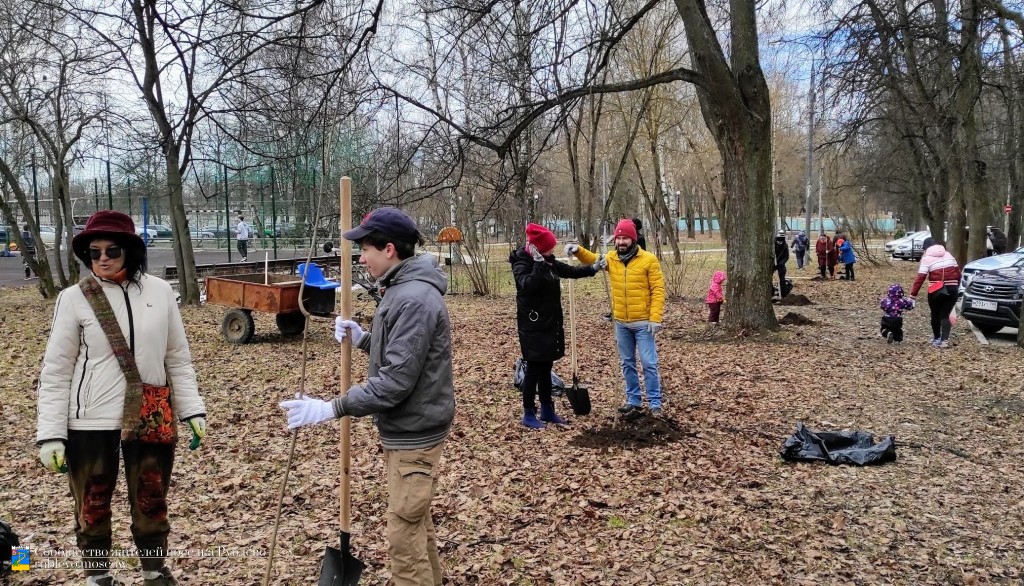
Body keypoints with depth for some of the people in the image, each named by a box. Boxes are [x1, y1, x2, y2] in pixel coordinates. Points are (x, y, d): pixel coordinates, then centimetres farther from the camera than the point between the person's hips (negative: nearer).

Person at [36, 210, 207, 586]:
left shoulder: (159, 292, -1)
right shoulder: (74, 299, -6)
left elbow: (178, 359, 6)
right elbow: (55, 373, -3)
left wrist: (193, 410, 2)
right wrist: (50, 434, -8)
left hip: (152, 419, 2)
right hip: (89, 423, -1)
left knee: (151, 502, 13)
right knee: (92, 506, 12)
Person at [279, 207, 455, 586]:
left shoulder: (413, 299, -24)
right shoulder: (402, 289, 9)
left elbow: (396, 381, -28)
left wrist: (332, 409, -26)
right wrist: (363, 339, 3)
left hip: (413, 433, -10)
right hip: (406, 428, 11)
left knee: (404, 536, -2)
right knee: (416, 523, 22)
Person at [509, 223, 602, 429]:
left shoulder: (548, 261, 7)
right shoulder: (522, 263, -16)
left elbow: (570, 271, 17)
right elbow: (527, 285, -33)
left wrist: (592, 268, 8)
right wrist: (538, 265, -34)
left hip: (550, 324, 8)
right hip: (533, 327, -8)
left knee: (546, 368, 15)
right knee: (534, 369, -1)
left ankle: (547, 410, 25)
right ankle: (528, 414, 9)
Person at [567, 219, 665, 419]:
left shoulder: (648, 260, -9)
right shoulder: (611, 258, 4)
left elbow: (658, 290, -11)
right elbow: (592, 260, 14)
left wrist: (655, 318, -17)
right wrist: (578, 251, -9)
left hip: (643, 323, -5)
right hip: (621, 323, 5)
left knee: (649, 363, -2)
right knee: (627, 364, 12)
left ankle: (655, 404, 4)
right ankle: (634, 401, 23)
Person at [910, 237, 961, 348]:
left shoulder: (926, 258, -2)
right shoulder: (948, 254, 13)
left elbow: (920, 278, -10)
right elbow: (958, 273, 13)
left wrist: (913, 295, -9)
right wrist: (956, 286, 25)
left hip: (936, 291, -4)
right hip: (951, 289, 4)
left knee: (935, 315, 14)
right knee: (945, 315, 6)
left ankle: (937, 339, 22)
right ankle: (944, 340, -6)